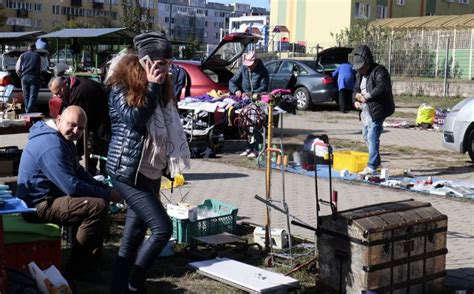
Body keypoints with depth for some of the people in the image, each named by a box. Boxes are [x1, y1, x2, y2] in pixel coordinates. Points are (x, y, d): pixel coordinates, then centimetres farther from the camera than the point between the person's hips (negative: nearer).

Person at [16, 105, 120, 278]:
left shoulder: (64, 139, 10)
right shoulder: (51, 145, -24)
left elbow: (78, 172, 18)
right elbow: (72, 187, -28)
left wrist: (105, 189, 3)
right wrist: (107, 195, -18)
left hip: (48, 197, 11)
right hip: (39, 205, -11)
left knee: (99, 197, 15)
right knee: (98, 206, -22)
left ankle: (92, 258, 23)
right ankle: (77, 266, -9)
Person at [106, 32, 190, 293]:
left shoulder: (160, 87, 14)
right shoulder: (121, 86, -8)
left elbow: (168, 128, 21)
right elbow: (134, 120, -21)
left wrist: (168, 164, 16)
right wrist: (152, 87, -18)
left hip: (151, 171, 8)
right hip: (128, 171, -8)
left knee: (134, 236, 8)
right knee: (162, 228, -15)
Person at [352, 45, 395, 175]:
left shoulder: (379, 71, -13)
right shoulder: (360, 74, 14)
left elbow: (382, 87, -28)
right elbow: (356, 89, 22)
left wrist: (366, 96, -28)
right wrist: (355, 100, 1)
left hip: (377, 110, -9)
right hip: (366, 111, 9)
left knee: (372, 137, -14)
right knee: (367, 136, 18)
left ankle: (371, 166, -12)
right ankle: (376, 161, 35)